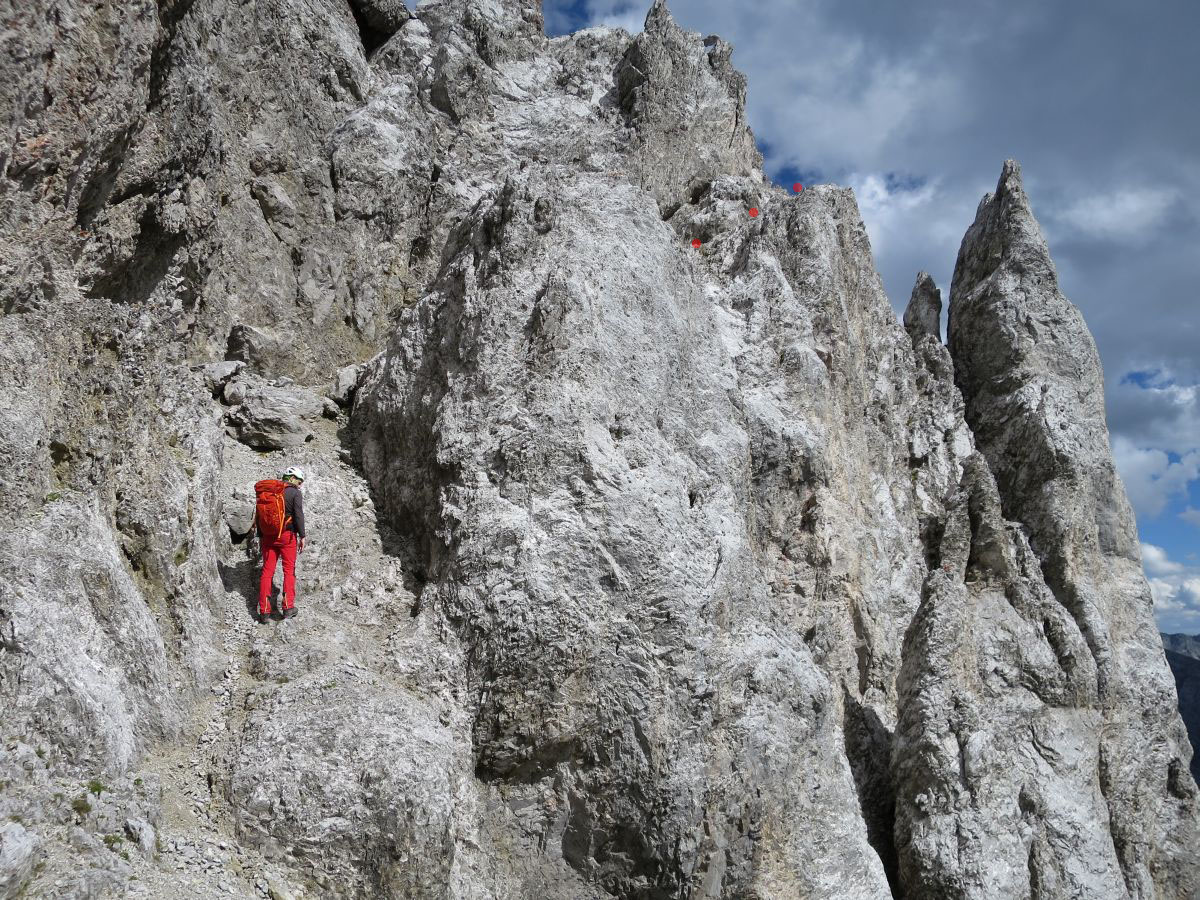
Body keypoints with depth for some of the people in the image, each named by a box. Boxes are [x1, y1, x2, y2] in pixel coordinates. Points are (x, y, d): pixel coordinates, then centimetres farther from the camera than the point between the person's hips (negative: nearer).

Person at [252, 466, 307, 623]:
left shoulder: (265, 491, 10)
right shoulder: (294, 493, -7)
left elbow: (258, 514, 11)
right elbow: (299, 515, -13)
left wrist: (260, 536, 17)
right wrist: (302, 536, -8)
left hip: (268, 536, 4)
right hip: (287, 535, -4)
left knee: (267, 571, 8)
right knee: (289, 570, 7)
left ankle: (264, 611, 6)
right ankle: (288, 607, 2)